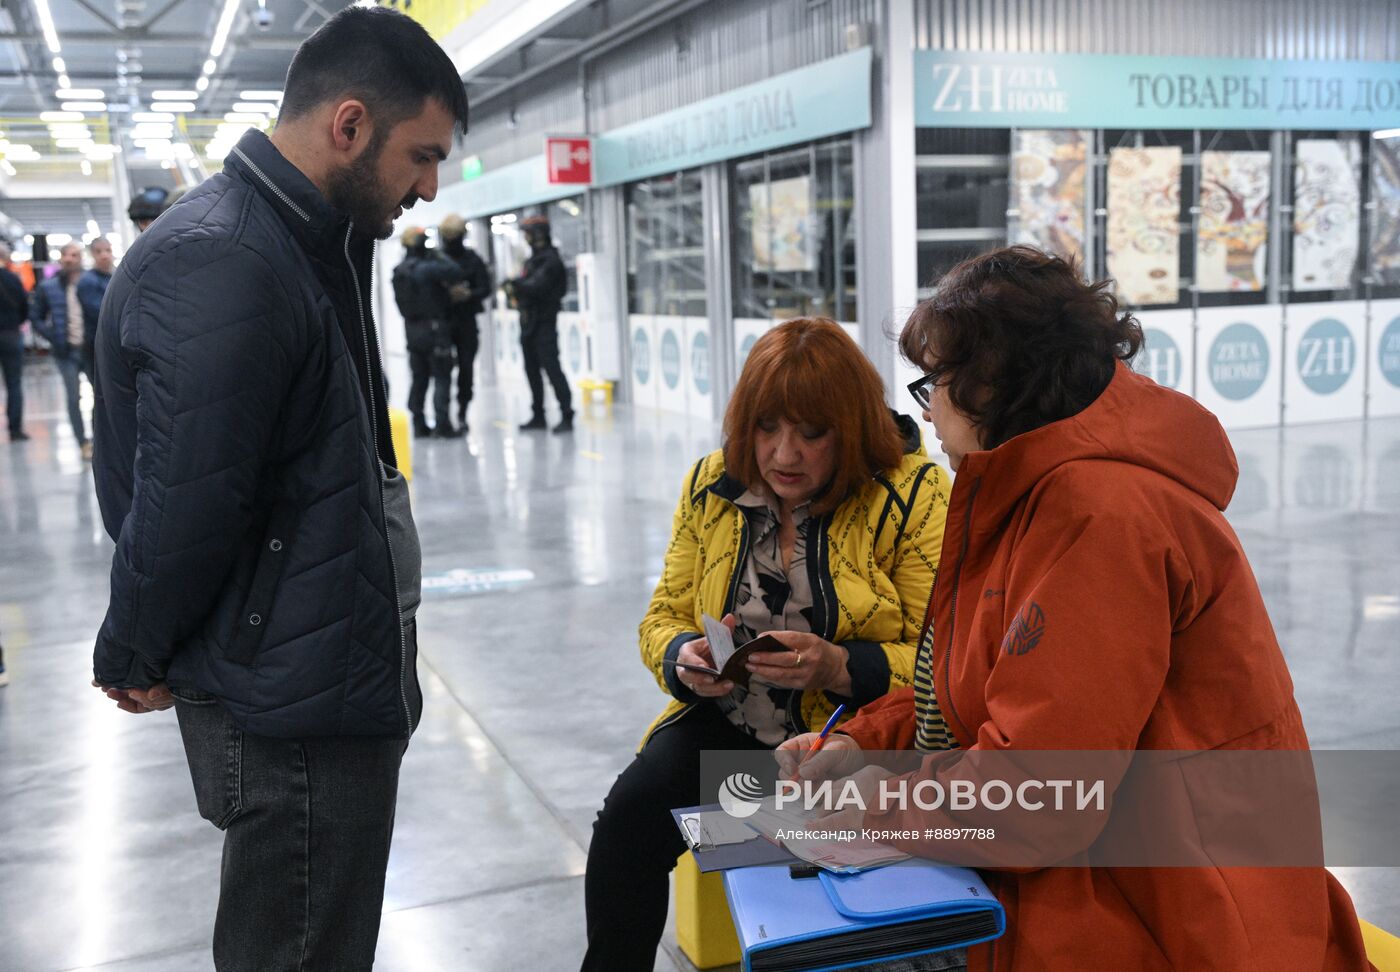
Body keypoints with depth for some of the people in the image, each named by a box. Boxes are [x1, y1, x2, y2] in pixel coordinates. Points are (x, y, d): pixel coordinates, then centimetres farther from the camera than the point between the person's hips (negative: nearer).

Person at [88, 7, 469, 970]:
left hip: (335, 680, 9)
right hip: (295, 707, -9)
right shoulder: (223, 266, -24)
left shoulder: (303, 242, 11)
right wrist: (134, 661, -6)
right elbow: (183, 508, -21)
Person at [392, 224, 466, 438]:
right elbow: (457, 274, -24)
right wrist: (440, 258, -8)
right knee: (442, 378, -2)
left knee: (419, 378, 13)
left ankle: (419, 425, 14)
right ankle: (443, 424, -5)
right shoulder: (427, 267, -17)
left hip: (412, 329, 7)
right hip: (434, 327, -7)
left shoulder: (399, 271, 8)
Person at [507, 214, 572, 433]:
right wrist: (516, 289, -5)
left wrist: (515, 284, -11)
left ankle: (566, 416, -9)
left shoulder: (550, 260, -10)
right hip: (529, 322, 9)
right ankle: (538, 415, 18)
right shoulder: (533, 260, 18)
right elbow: (527, 285, 15)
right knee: (532, 371, 11)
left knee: (552, 369, -11)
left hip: (544, 323, -9)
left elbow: (537, 287, -21)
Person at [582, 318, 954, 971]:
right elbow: (664, 617, 10)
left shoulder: (913, 495, -10)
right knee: (628, 815, -20)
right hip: (725, 723, 4)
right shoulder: (710, 485, 4)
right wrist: (684, 658, -14)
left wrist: (838, 668, -29)